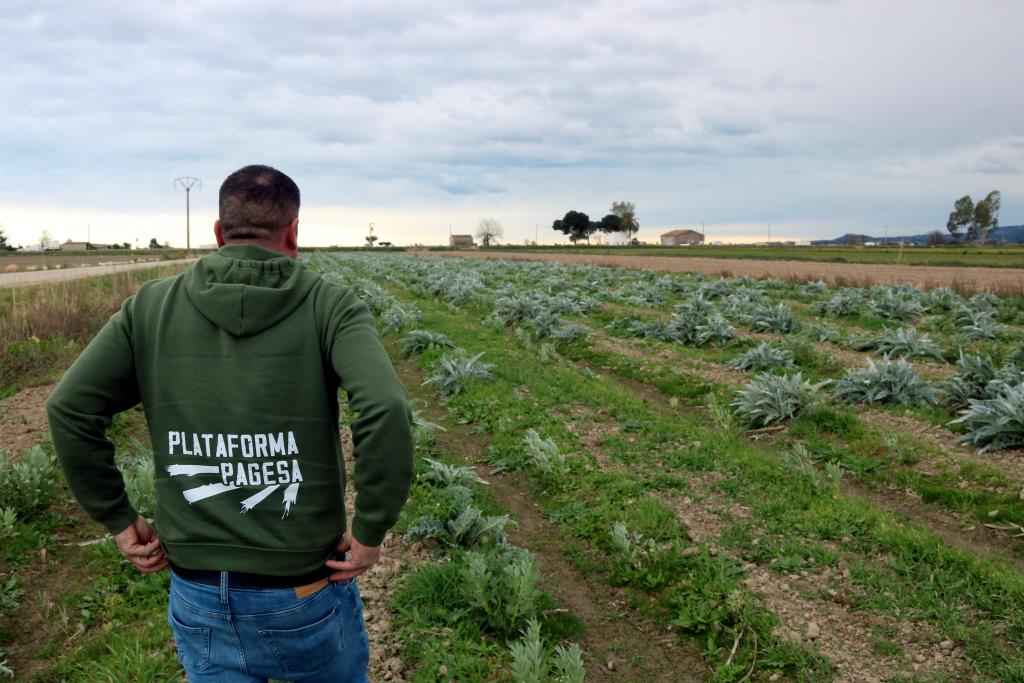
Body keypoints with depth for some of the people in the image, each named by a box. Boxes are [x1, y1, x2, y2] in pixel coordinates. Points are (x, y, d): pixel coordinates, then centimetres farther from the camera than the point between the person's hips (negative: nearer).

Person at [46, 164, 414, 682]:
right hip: (305, 591, -2)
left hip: (198, 595, 2)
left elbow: (68, 409, -4)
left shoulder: (150, 306, -2)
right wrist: (370, 533, -15)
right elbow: (386, 410, -26)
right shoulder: (330, 306, -12)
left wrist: (119, 522, 3)